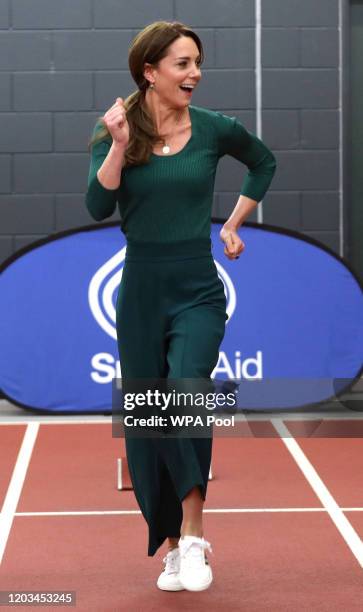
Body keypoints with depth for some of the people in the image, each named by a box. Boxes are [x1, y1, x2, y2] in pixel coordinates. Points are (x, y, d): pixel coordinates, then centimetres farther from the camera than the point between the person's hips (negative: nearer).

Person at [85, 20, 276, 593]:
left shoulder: (215, 129, -1)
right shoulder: (114, 131, -1)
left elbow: (265, 163, 19)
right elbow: (98, 207, -14)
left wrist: (235, 224, 12)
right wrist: (119, 144, -23)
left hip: (198, 289, -2)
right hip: (140, 291, 2)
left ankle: (193, 535, -12)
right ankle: (173, 547, 21)